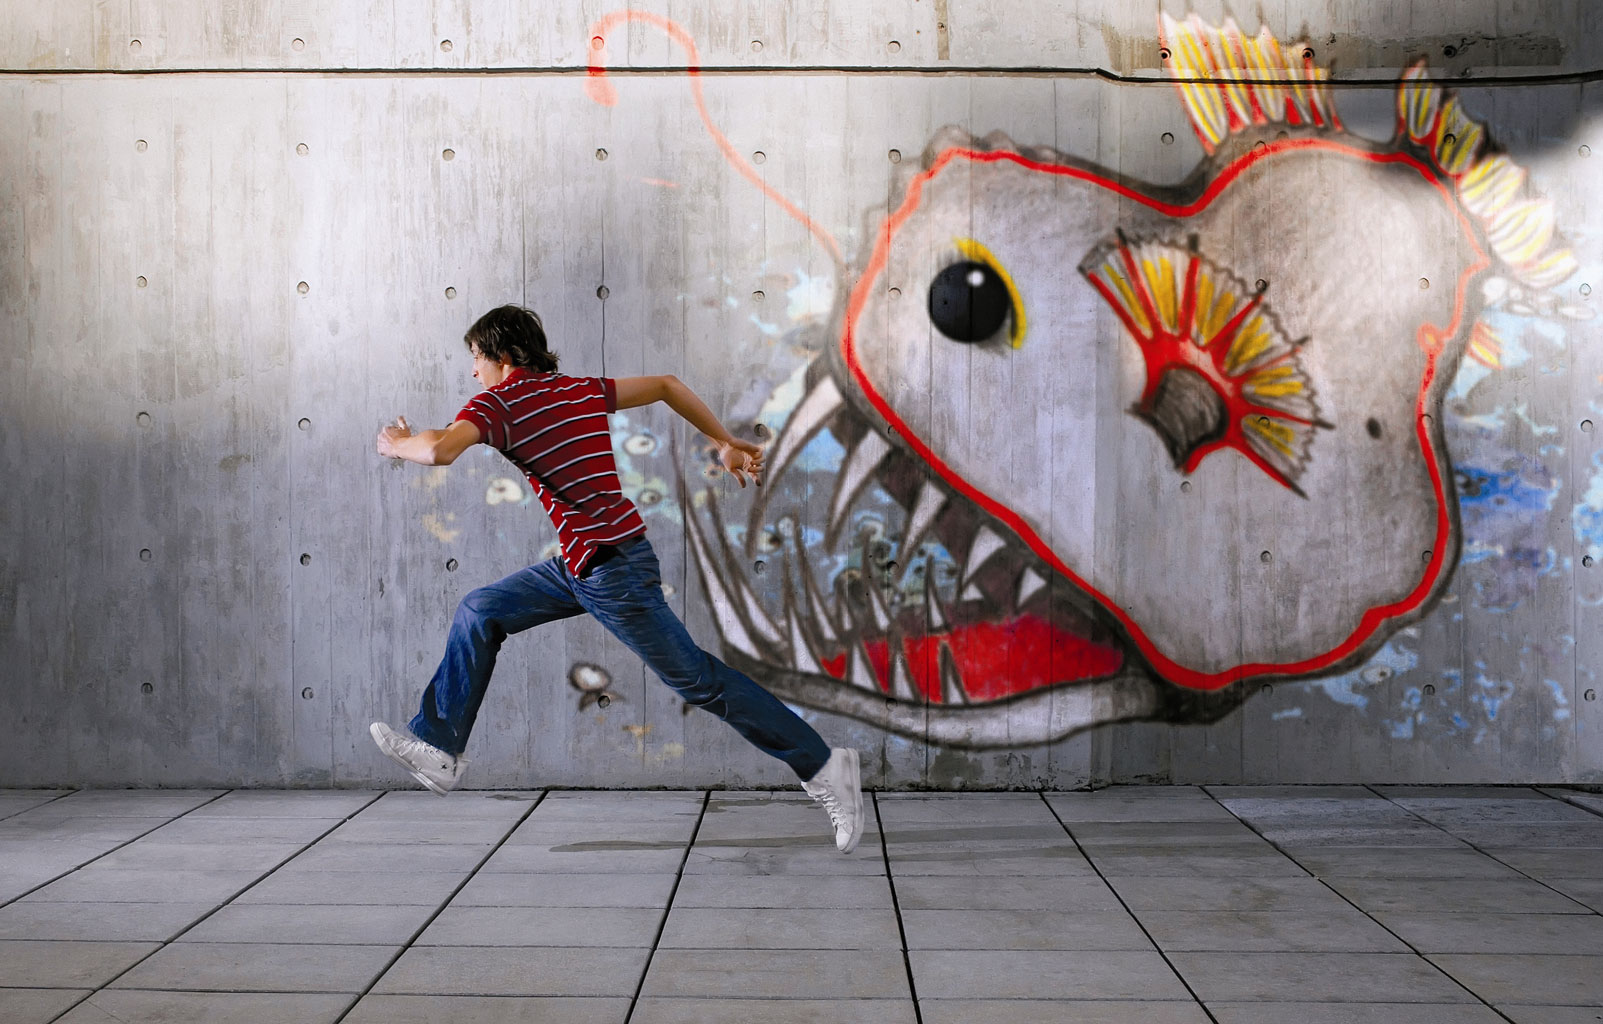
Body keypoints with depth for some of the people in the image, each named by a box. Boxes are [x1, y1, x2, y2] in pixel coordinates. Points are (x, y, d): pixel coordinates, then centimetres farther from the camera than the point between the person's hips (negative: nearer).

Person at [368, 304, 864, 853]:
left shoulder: (496, 402, -11)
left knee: (698, 679, -2)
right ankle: (439, 749, 19)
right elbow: (667, 385, 16)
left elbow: (440, 449, -29)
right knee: (479, 612, 12)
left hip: (613, 567, -9)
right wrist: (726, 443, 22)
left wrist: (396, 443, -5)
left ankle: (823, 765, 6)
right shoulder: (582, 389, 11)